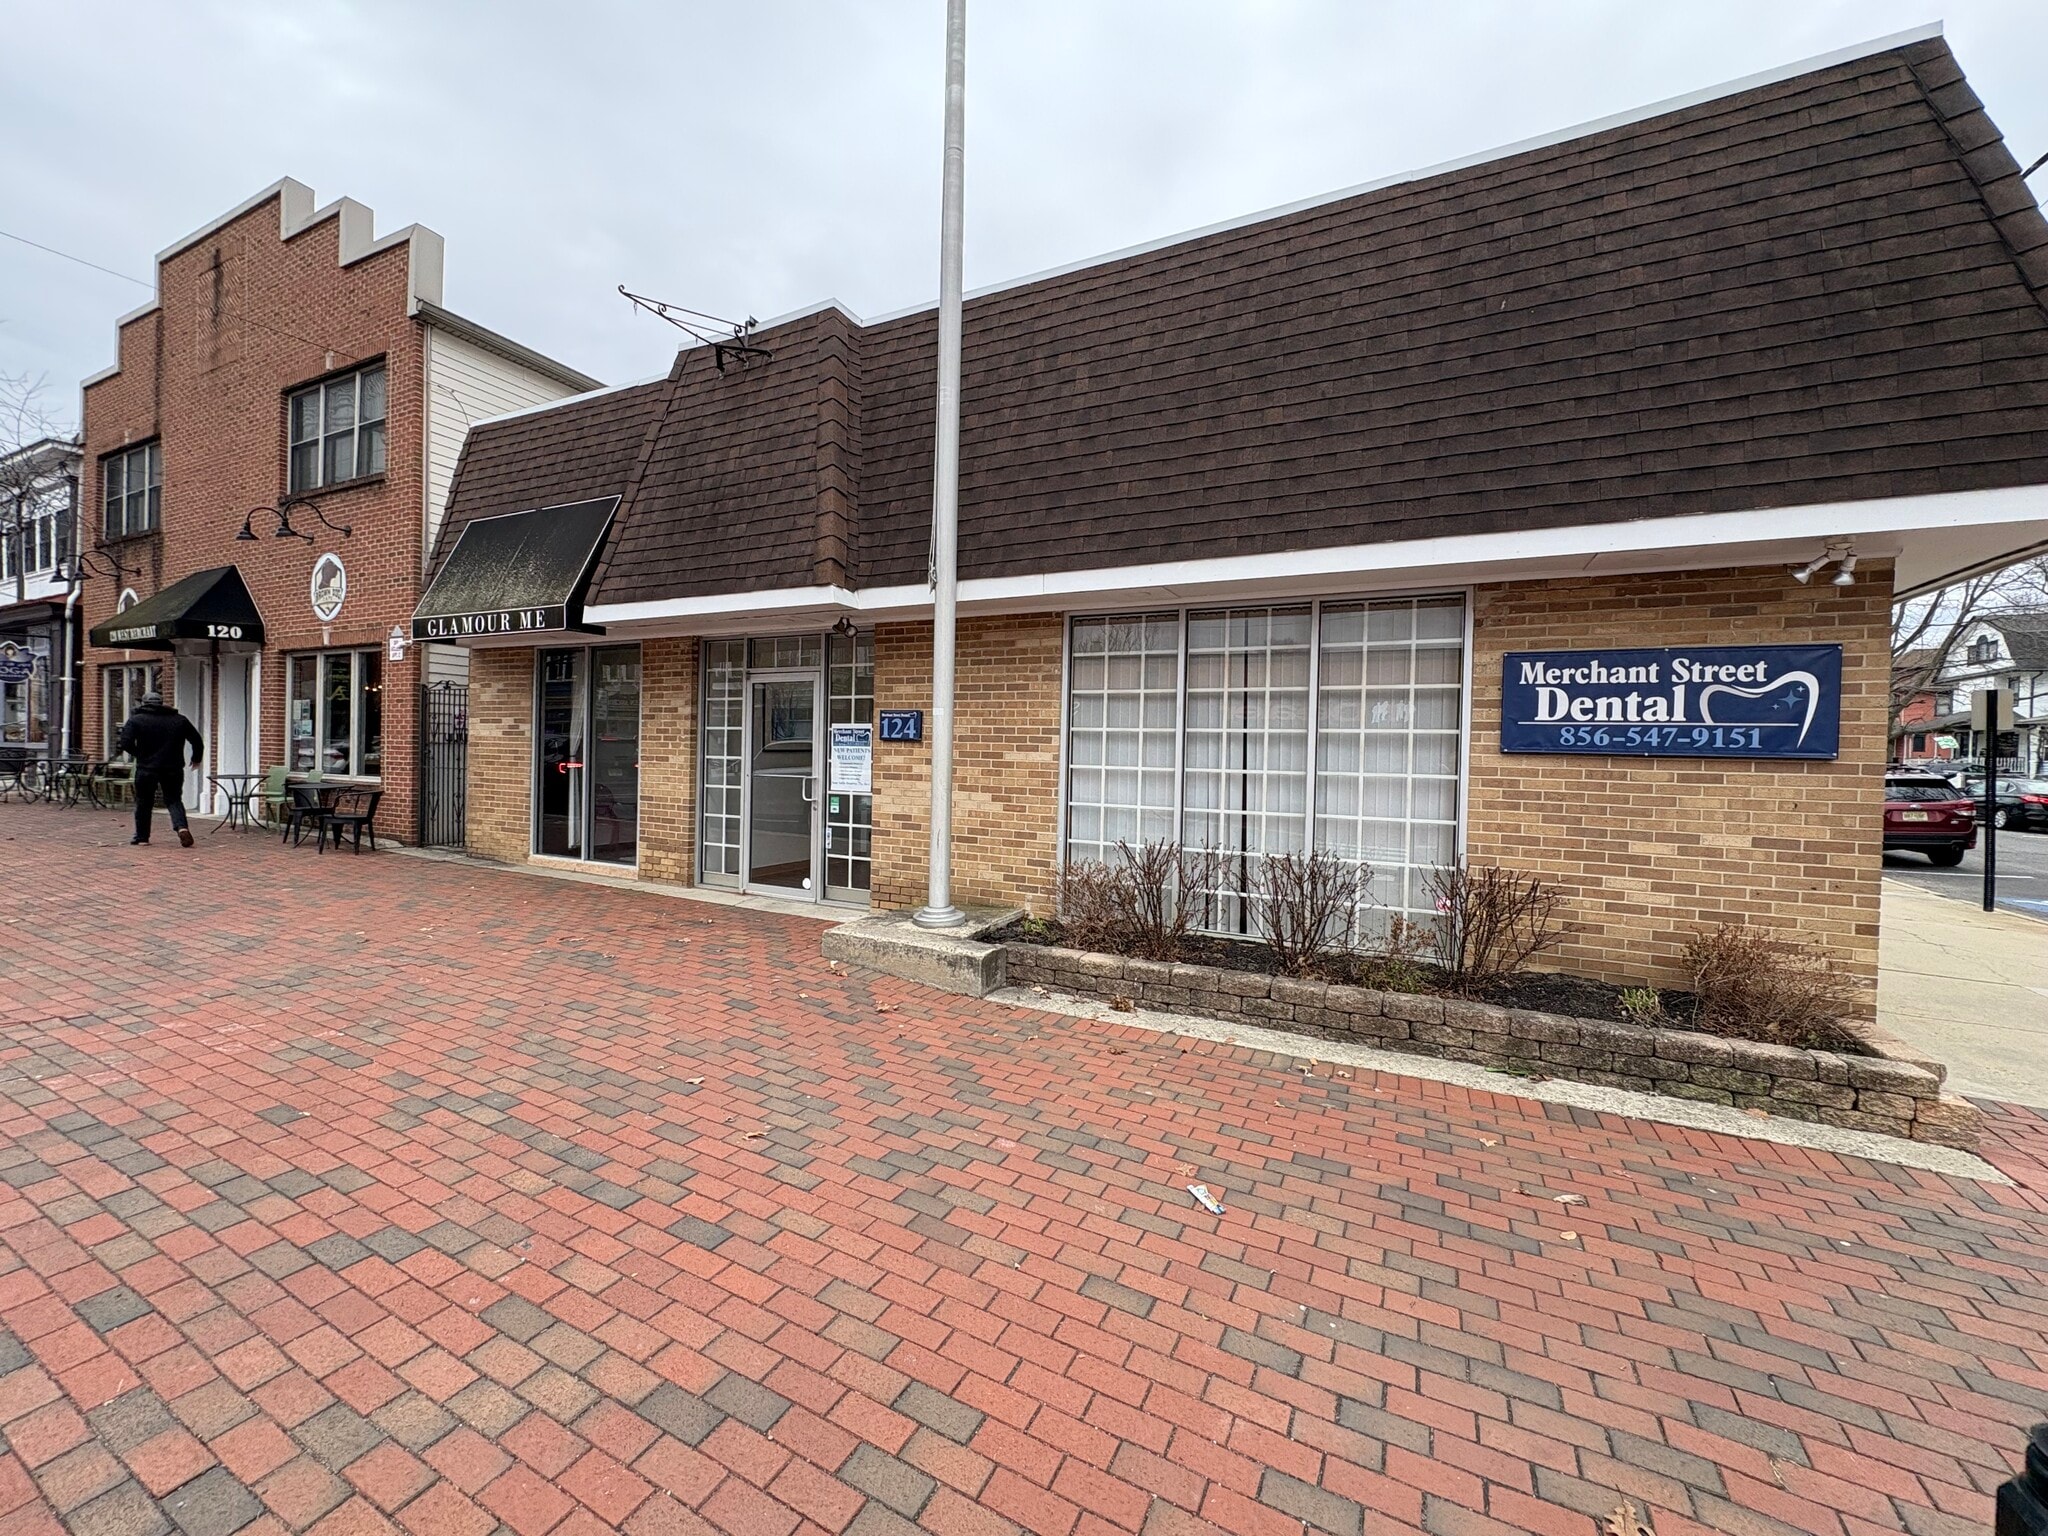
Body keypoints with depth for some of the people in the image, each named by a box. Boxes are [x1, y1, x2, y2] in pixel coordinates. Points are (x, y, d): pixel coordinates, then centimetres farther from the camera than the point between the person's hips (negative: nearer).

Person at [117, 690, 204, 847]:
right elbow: (198, 741, 10)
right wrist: (196, 758, 26)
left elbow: (126, 743, -10)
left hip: (146, 769, -1)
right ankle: (182, 827, -17)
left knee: (144, 802, 13)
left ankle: (142, 837, 21)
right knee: (174, 800, 9)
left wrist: (139, 754, 9)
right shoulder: (180, 720, 7)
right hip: (173, 769, 1)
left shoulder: (136, 720, 0)